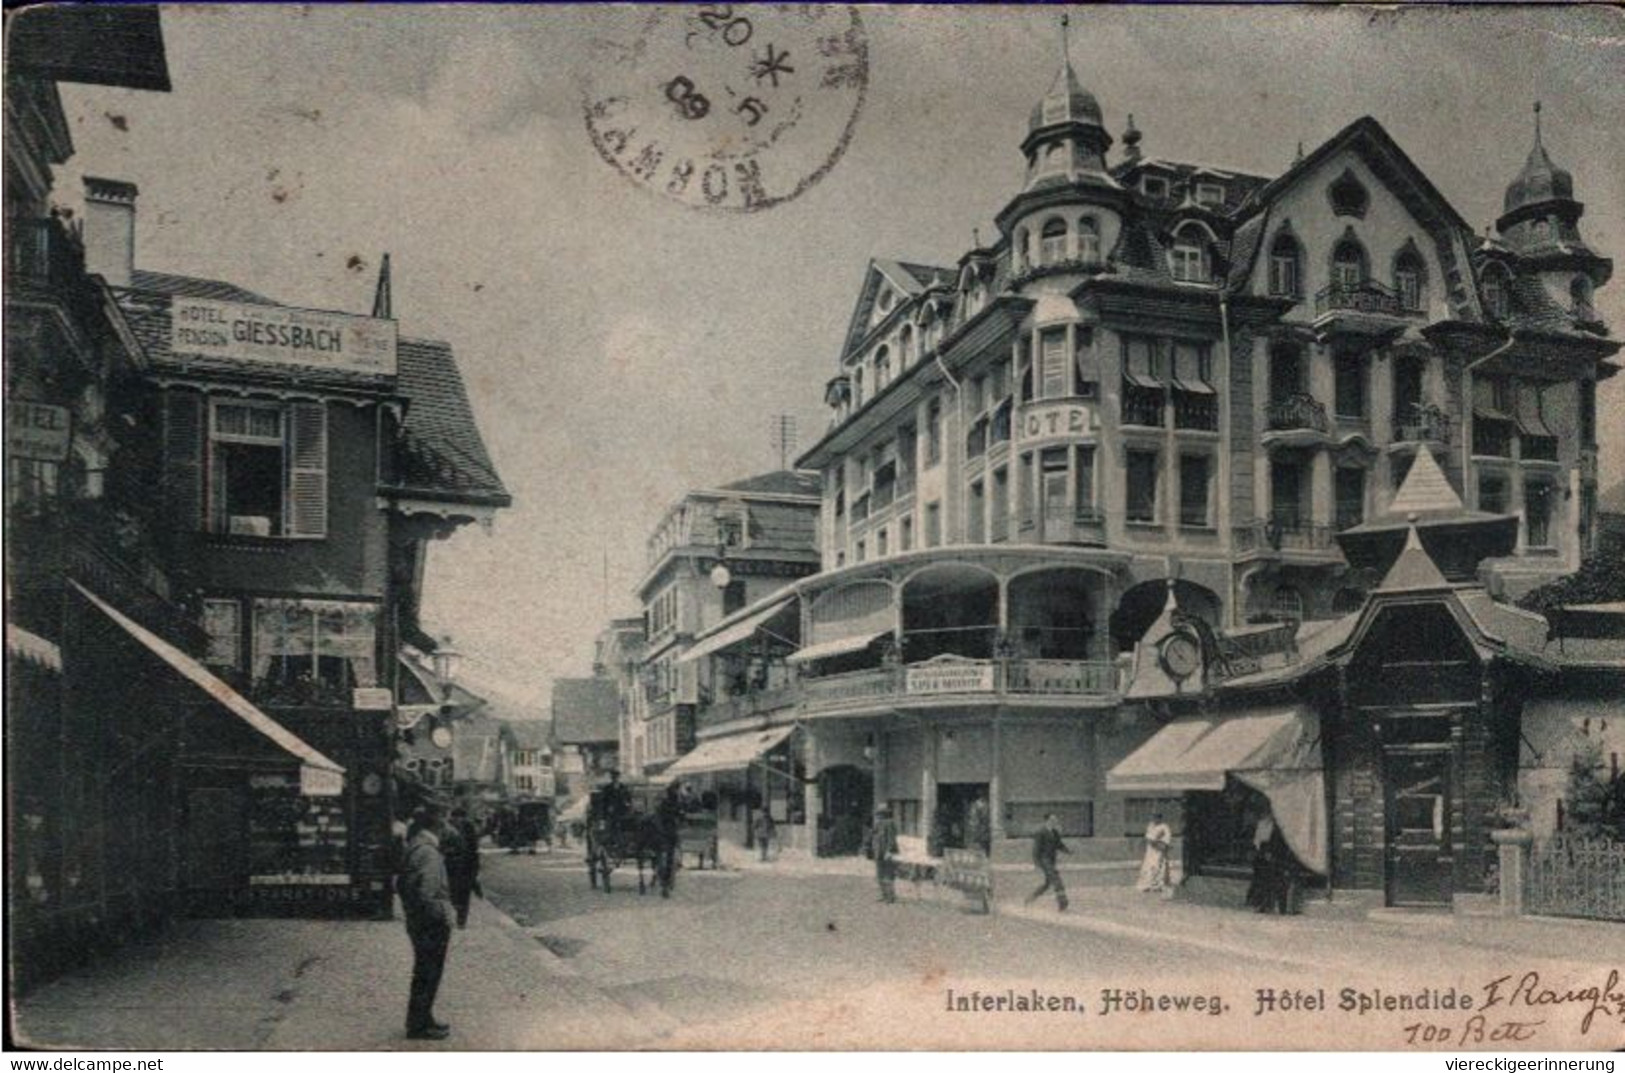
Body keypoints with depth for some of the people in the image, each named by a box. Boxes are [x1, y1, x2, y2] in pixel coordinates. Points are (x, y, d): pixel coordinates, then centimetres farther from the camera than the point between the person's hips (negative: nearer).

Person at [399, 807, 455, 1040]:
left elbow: (405, 888, 17)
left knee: (424, 974, 20)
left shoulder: (413, 850, 9)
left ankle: (421, 1020, 32)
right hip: (432, 926, -10)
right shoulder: (429, 854, -22)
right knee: (428, 976, 2)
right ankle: (419, 1026, 11)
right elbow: (427, 896, -27)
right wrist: (445, 916, -18)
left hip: (417, 923, 10)